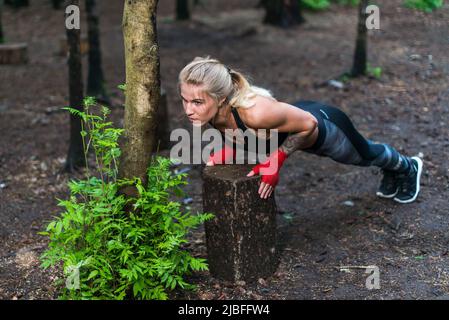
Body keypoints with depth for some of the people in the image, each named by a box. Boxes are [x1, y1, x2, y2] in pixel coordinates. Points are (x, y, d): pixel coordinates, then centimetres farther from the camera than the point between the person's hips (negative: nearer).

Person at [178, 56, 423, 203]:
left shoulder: (255, 111, -48)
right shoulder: (208, 111, -26)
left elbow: (308, 123, -32)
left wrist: (276, 160, -33)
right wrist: (229, 150, -19)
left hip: (322, 127, -5)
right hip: (297, 114, 5)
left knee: (365, 154, 30)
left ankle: (408, 167, 65)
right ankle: (390, 172, 70)